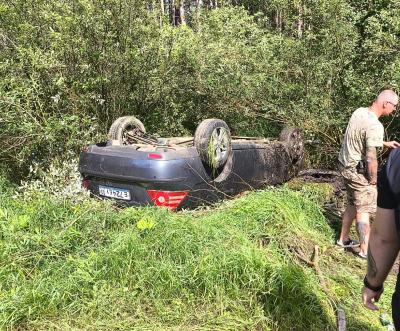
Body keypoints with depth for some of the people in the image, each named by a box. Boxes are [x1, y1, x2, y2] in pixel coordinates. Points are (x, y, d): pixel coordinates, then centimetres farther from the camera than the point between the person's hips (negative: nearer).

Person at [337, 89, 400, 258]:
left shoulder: (359, 112, 2)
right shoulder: (375, 125, -25)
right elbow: (371, 158, -25)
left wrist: (386, 143, 22)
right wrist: (373, 179, -10)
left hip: (346, 166, 9)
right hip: (359, 171, -9)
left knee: (352, 205, 21)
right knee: (364, 210, 3)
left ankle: (343, 239, 33)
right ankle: (365, 250, 15)